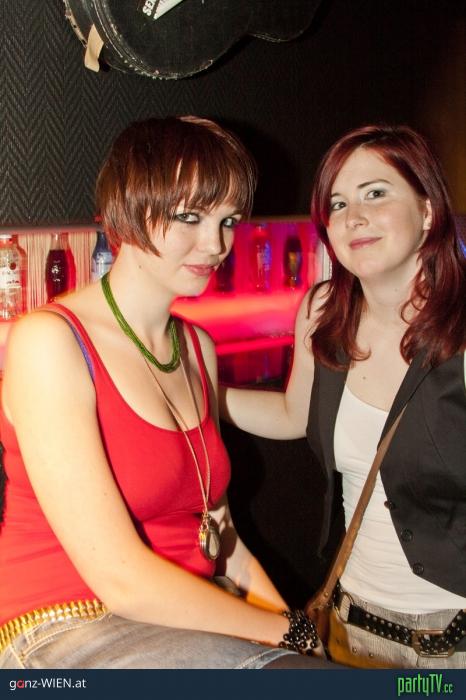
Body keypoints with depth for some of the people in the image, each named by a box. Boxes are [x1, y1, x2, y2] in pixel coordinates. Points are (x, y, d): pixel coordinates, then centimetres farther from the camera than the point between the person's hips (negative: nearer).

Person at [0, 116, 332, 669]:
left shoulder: (199, 347, 10)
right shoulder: (49, 340, -14)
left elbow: (220, 539, 11)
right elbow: (120, 578, -19)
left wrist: (293, 621, -5)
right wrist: (290, 630, -13)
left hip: (192, 625, 7)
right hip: (69, 633, -7)